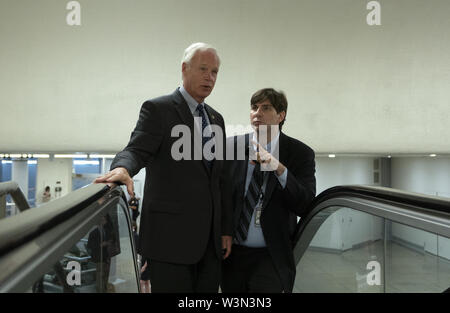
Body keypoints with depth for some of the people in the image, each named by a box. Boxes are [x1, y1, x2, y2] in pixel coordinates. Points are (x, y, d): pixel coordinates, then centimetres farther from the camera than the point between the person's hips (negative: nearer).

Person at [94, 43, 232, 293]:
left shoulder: (216, 119, 17)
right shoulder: (158, 109, -2)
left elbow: (220, 178, 17)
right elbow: (136, 150, -13)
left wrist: (226, 229, 13)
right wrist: (122, 168, -38)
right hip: (171, 234, -6)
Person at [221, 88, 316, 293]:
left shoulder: (300, 153, -4)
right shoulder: (231, 146, 1)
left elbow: (306, 207, -12)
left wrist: (280, 170, -24)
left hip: (272, 259, -2)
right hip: (233, 255, 3)